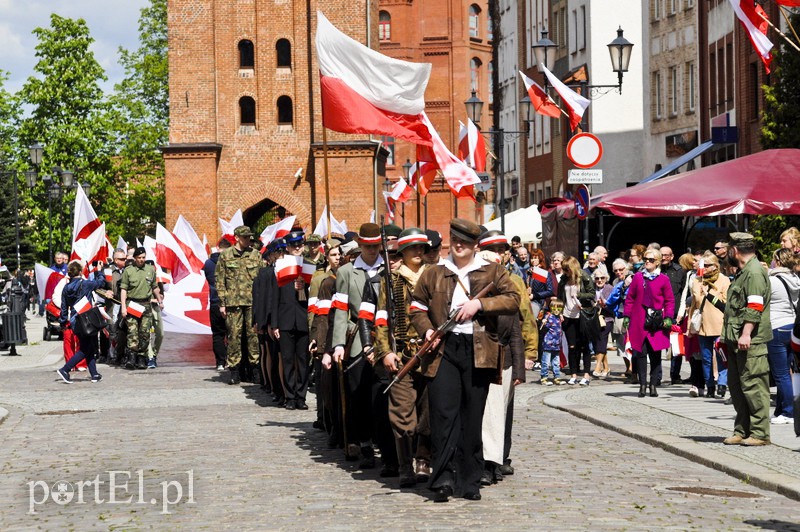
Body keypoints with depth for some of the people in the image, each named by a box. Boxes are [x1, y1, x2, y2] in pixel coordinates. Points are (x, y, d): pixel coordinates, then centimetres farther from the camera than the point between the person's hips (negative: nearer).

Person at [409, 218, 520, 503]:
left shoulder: (492, 272, 12)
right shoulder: (433, 274, 15)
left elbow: (513, 299, 0)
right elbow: (417, 309, 16)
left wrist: (479, 304, -11)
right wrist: (427, 330, -3)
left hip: (479, 351, 0)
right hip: (443, 350, 0)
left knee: (472, 417, 4)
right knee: (443, 413, -11)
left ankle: (470, 482, 11)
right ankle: (443, 478, -9)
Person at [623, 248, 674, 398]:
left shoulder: (663, 279, 3)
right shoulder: (638, 277, 8)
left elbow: (670, 300, 5)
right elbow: (630, 298, 11)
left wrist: (668, 317, -5)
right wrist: (627, 316, 5)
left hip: (657, 323, -1)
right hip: (639, 322, 1)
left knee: (655, 354, 2)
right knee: (641, 353, -1)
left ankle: (653, 385, 10)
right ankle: (642, 384, 4)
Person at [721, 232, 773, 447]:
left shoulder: (754, 272, -11)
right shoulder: (742, 273, 22)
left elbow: (755, 307, -20)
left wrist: (746, 333, -26)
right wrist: (727, 336, 26)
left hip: (750, 342, -11)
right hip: (737, 341, 11)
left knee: (753, 385, -9)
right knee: (736, 386, 12)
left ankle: (760, 433, -6)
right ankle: (742, 431, 18)